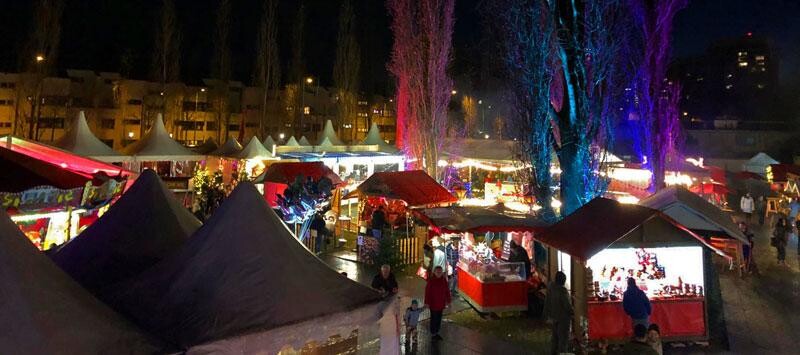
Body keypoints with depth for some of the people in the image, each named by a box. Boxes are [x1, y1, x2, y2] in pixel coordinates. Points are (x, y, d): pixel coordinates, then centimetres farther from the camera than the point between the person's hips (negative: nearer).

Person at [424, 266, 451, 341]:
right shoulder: (431, 280, -14)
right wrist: (427, 302, -13)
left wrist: (447, 301, 7)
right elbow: (427, 291, -13)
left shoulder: (444, 280, 0)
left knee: (439, 318, 15)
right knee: (434, 318, 3)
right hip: (433, 303, -5)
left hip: (441, 303, 5)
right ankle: (433, 334, 17)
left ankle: (436, 332, 31)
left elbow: (447, 291, 6)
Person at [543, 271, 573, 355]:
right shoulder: (563, 291, -24)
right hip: (563, 317, -7)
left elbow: (547, 302, 5)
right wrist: (572, 312, 1)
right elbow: (567, 304, -19)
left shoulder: (550, 288, -3)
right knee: (563, 337, 5)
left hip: (553, 316, 7)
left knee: (554, 336, 18)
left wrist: (547, 315, 14)